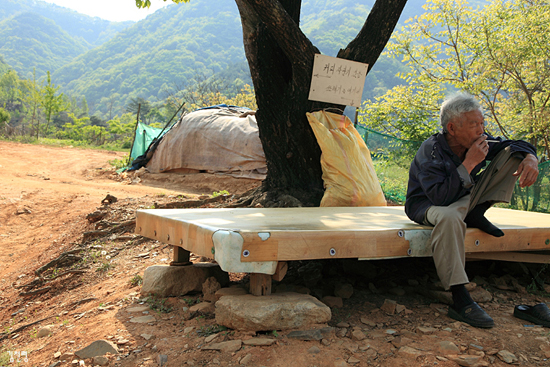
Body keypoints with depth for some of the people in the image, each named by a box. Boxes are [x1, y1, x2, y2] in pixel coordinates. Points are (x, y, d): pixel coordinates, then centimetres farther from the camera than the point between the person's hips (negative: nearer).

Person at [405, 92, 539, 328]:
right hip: (427, 205, -6)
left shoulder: (477, 142, -9)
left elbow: (518, 145, 4)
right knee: (449, 216, -47)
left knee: (514, 155, -1)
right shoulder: (431, 151, -28)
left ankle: (476, 214, -7)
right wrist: (469, 163, -36)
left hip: (463, 200, 7)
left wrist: (531, 159, -21)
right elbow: (440, 197, -38)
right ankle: (460, 301, -43)